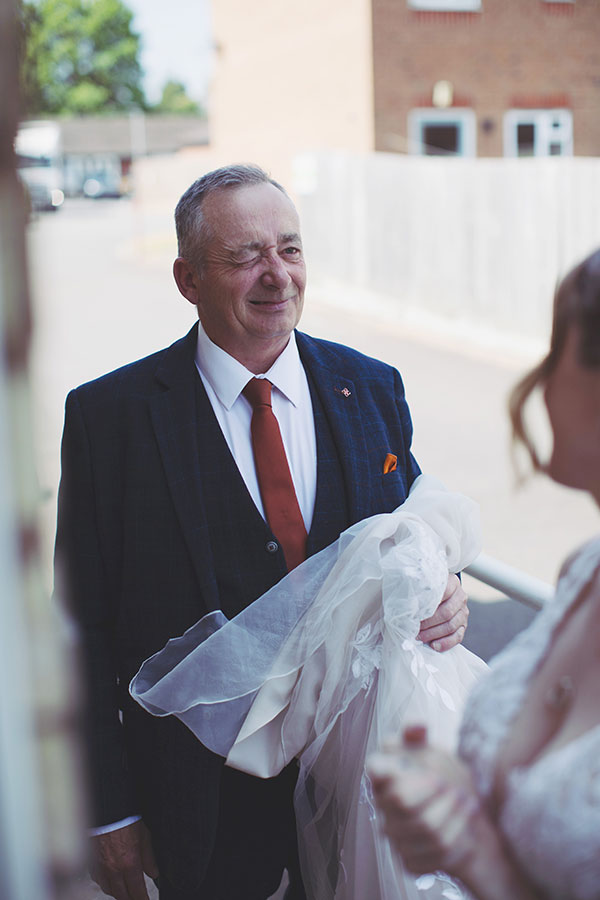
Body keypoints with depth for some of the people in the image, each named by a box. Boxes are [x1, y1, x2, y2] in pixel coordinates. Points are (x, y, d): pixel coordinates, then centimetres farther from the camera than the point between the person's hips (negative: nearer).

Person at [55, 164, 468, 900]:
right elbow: (85, 625, -9)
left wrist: (442, 592, -16)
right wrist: (108, 810, -8)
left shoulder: (372, 389, -2)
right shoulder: (108, 416, -11)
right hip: (202, 791, -2)